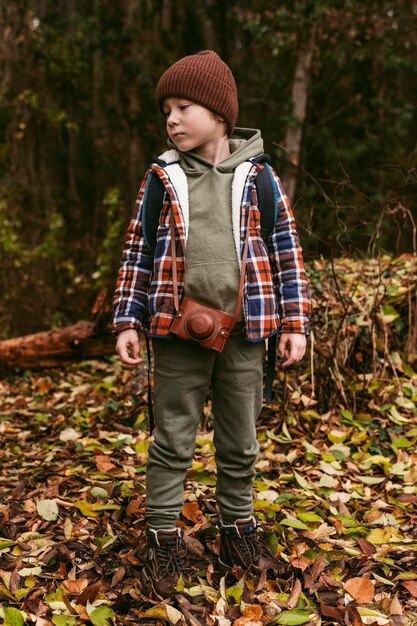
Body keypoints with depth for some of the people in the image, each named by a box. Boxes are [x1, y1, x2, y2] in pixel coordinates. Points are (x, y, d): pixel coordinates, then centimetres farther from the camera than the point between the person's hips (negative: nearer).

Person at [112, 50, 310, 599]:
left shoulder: (256, 176, 2)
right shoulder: (163, 177, 4)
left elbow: (286, 249, 4)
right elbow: (138, 252, 6)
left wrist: (295, 322, 0)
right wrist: (128, 321, 1)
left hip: (243, 334, 1)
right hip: (178, 334, 0)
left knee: (240, 443, 13)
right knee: (172, 441, 7)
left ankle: (238, 529, 31)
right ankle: (164, 542, 20)